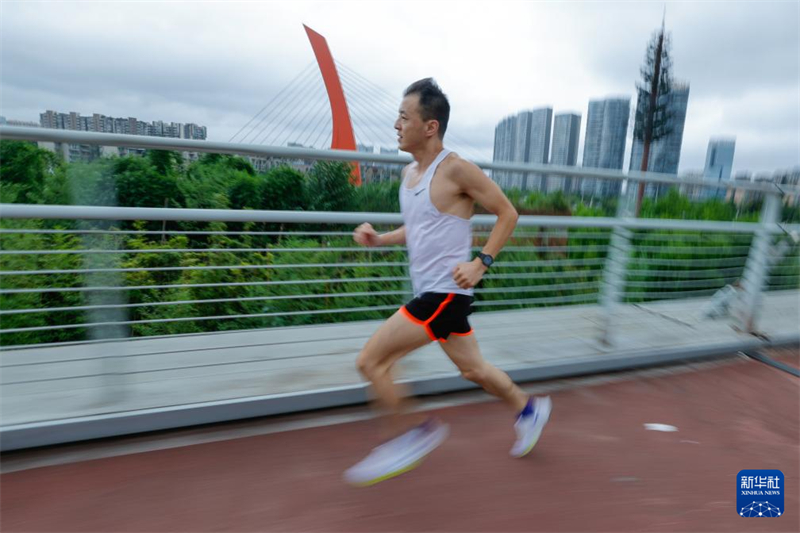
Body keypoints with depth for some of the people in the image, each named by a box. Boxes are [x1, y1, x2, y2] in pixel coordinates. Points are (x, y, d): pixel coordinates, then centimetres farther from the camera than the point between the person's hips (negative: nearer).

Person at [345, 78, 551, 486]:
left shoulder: (455, 169, -14)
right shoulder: (409, 173, 10)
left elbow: (508, 213, -8)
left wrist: (481, 262, -15)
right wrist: (379, 239, 5)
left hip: (445, 292, -9)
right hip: (429, 292, 9)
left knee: (370, 361, -8)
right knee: (473, 369, 21)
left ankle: (415, 435, 12)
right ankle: (530, 409, 44)